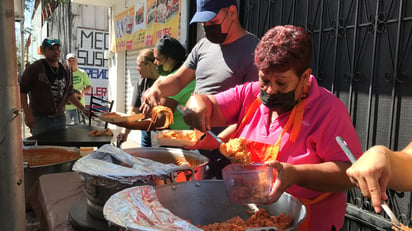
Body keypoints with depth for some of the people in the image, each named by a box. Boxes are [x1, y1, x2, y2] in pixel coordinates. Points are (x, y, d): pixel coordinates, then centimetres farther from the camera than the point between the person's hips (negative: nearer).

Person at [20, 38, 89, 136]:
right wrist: (27, 114, -16)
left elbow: (69, 93, 20)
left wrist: (82, 108, 14)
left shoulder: (65, 71, 10)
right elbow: (22, 91, -8)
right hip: (39, 119, -5)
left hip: (60, 118, 5)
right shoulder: (34, 68, -7)